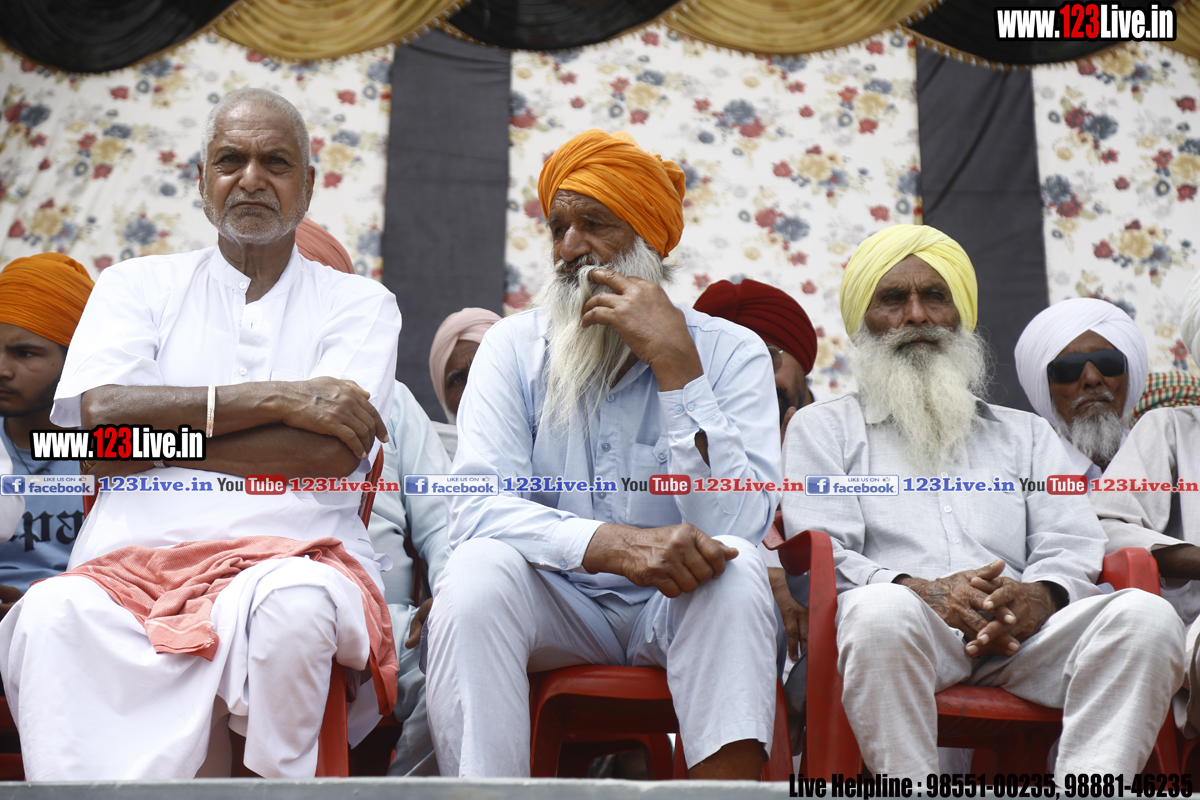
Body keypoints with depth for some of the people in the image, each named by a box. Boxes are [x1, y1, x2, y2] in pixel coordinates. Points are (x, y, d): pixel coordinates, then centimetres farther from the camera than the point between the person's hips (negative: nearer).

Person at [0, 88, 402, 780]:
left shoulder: (359, 303, 15)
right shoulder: (139, 287, 20)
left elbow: (328, 452, -4)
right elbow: (95, 419, 0)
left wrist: (155, 433, -1)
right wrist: (274, 398, -5)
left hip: (291, 556, -1)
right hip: (135, 561, 1)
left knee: (293, 602, -36)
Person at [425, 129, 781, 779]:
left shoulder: (731, 352, -4)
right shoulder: (514, 346, 0)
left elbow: (736, 524, -19)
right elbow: (477, 507, -15)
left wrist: (675, 363, -23)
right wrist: (616, 545, -33)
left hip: (676, 607, 0)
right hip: (556, 602, 1)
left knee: (733, 572, -32)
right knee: (474, 571, -29)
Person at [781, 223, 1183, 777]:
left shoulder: (1026, 433, 30)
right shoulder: (822, 428, 20)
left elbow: (1072, 548, 15)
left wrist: (1039, 595, -10)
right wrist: (921, 592, -15)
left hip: (1022, 635, 3)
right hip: (904, 628, -3)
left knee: (1147, 615, -25)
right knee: (882, 612, -38)